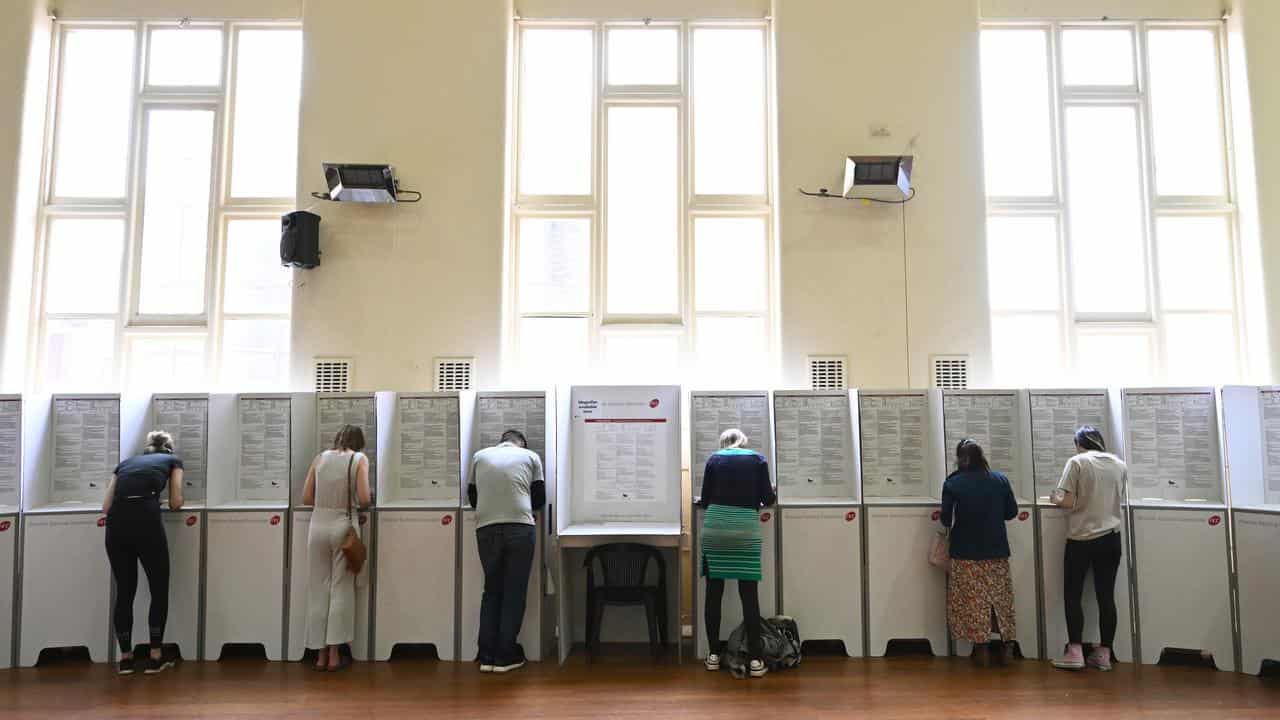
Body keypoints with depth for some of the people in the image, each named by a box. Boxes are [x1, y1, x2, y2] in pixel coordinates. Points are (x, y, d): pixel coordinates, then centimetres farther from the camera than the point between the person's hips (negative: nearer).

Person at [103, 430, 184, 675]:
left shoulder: (125, 463, 29)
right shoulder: (173, 460, 22)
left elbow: (106, 506, 18)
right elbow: (175, 503, 16)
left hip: (116, 523, 4)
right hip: (147, 521, -4)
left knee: (124, 592, 17)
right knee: (159, 591, 11)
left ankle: (125, 658, 20)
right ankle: (155, 657, 13)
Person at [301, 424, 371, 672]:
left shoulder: (320, 458, 9)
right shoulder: (359, 459, -1)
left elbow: (306, 498, 6)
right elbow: (364, 499, -10)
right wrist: (369, 499, 12)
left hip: (318, 524, 3)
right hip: (343, 525, -3)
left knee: (318, 590, 10)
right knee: (341, 589, 5)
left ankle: (321, 654, 15)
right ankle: (334, 654, 8)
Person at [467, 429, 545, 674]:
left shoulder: (480, 456, 16)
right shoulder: (530, 456, 11)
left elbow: (472, 497, 20)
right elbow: (539, 498, 14)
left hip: (486, 529, 2)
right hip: (520, 528, -2)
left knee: (491, 590, 15)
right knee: (514, 592, 7)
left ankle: (487, 656, 14)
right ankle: (505, 656, 9)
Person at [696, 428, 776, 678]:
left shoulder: (714, 459, 10)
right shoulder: (758, 459, 8)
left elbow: (705, 500, 9)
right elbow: (767, 498, 5)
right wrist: (773, 495, 28)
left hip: (714, 527, 1)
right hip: (745, 528, -1)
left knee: (714, 593, 8)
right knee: (749, 595, 2)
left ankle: (713, 654, 14)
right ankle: (755, 659, 3)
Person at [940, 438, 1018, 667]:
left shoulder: (952, 483, -9)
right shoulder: (1000, 479, -2)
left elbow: (946, 520, -7)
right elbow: (1012, 512, 7)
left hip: (966, 553, -2)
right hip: (997, 551, 3)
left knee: (973, 600, 6)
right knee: (1001, 598, 14)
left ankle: (981, 648, 9)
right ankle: (1007, 647, 19)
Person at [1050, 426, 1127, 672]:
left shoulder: (1077, 462, -8)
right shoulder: (1120, 465, 5)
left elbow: (1068, 503, -14)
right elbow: (1120, 500, 15)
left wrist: (1054, 498, 6)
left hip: (1081, 539, -4)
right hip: (1111, 538, 4)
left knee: (1072, 595, 5)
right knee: (1106, 596, 7)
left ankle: (1075, 652, 2)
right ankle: (1104, 654, 11)